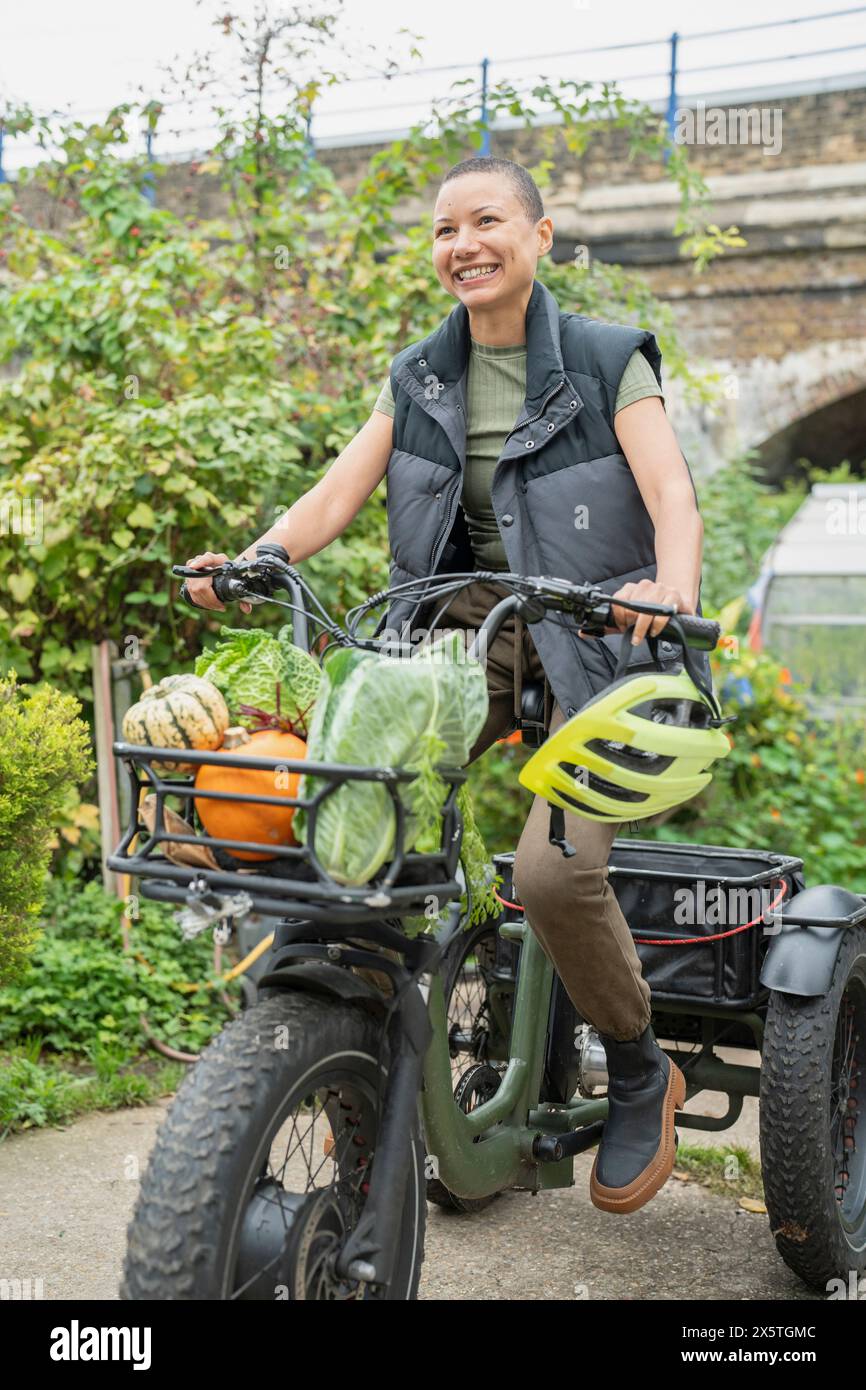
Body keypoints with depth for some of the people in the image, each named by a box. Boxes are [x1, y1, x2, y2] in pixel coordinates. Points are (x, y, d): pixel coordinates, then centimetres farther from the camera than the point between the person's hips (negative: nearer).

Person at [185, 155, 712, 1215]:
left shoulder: (606, 361, -2)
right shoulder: (417, 379, 10)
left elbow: (672, 496, -15)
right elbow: (335, 494, 2)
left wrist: (671, 588, -37)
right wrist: (247, 559, -17)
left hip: (593, 642, -4)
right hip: (463, 636, 4)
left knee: (554, 870, -25)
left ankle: (642, 1081, 4)